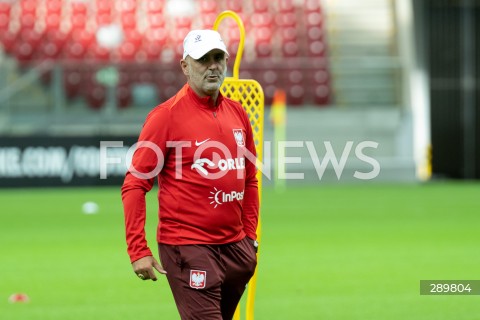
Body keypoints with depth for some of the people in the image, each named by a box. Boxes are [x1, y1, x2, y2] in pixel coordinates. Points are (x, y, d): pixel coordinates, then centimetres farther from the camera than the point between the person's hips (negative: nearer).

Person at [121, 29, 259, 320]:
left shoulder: (238, 113, 11)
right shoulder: (167, 115, -7)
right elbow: (134, 186, -9)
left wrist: (250, 236, 15)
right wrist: (138, 251, -14)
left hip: (235, 248, 6)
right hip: (188, 249, -6)